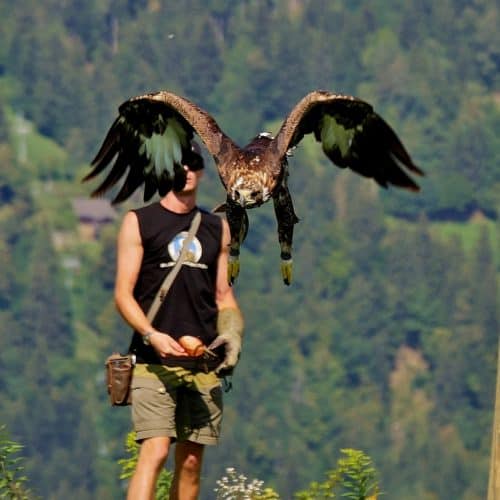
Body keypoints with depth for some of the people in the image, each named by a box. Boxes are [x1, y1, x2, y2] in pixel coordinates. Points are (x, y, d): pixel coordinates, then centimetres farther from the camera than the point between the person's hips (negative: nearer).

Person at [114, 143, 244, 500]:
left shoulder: (217, 228, 16)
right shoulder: (139, 223, 4)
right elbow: (123, 293, -2)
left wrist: (232, 336, 1)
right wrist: (151, 335, -18)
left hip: (204, 364, 4)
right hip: (154, 362, -4)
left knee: (191, 461, 4)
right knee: (154, 452, -17)